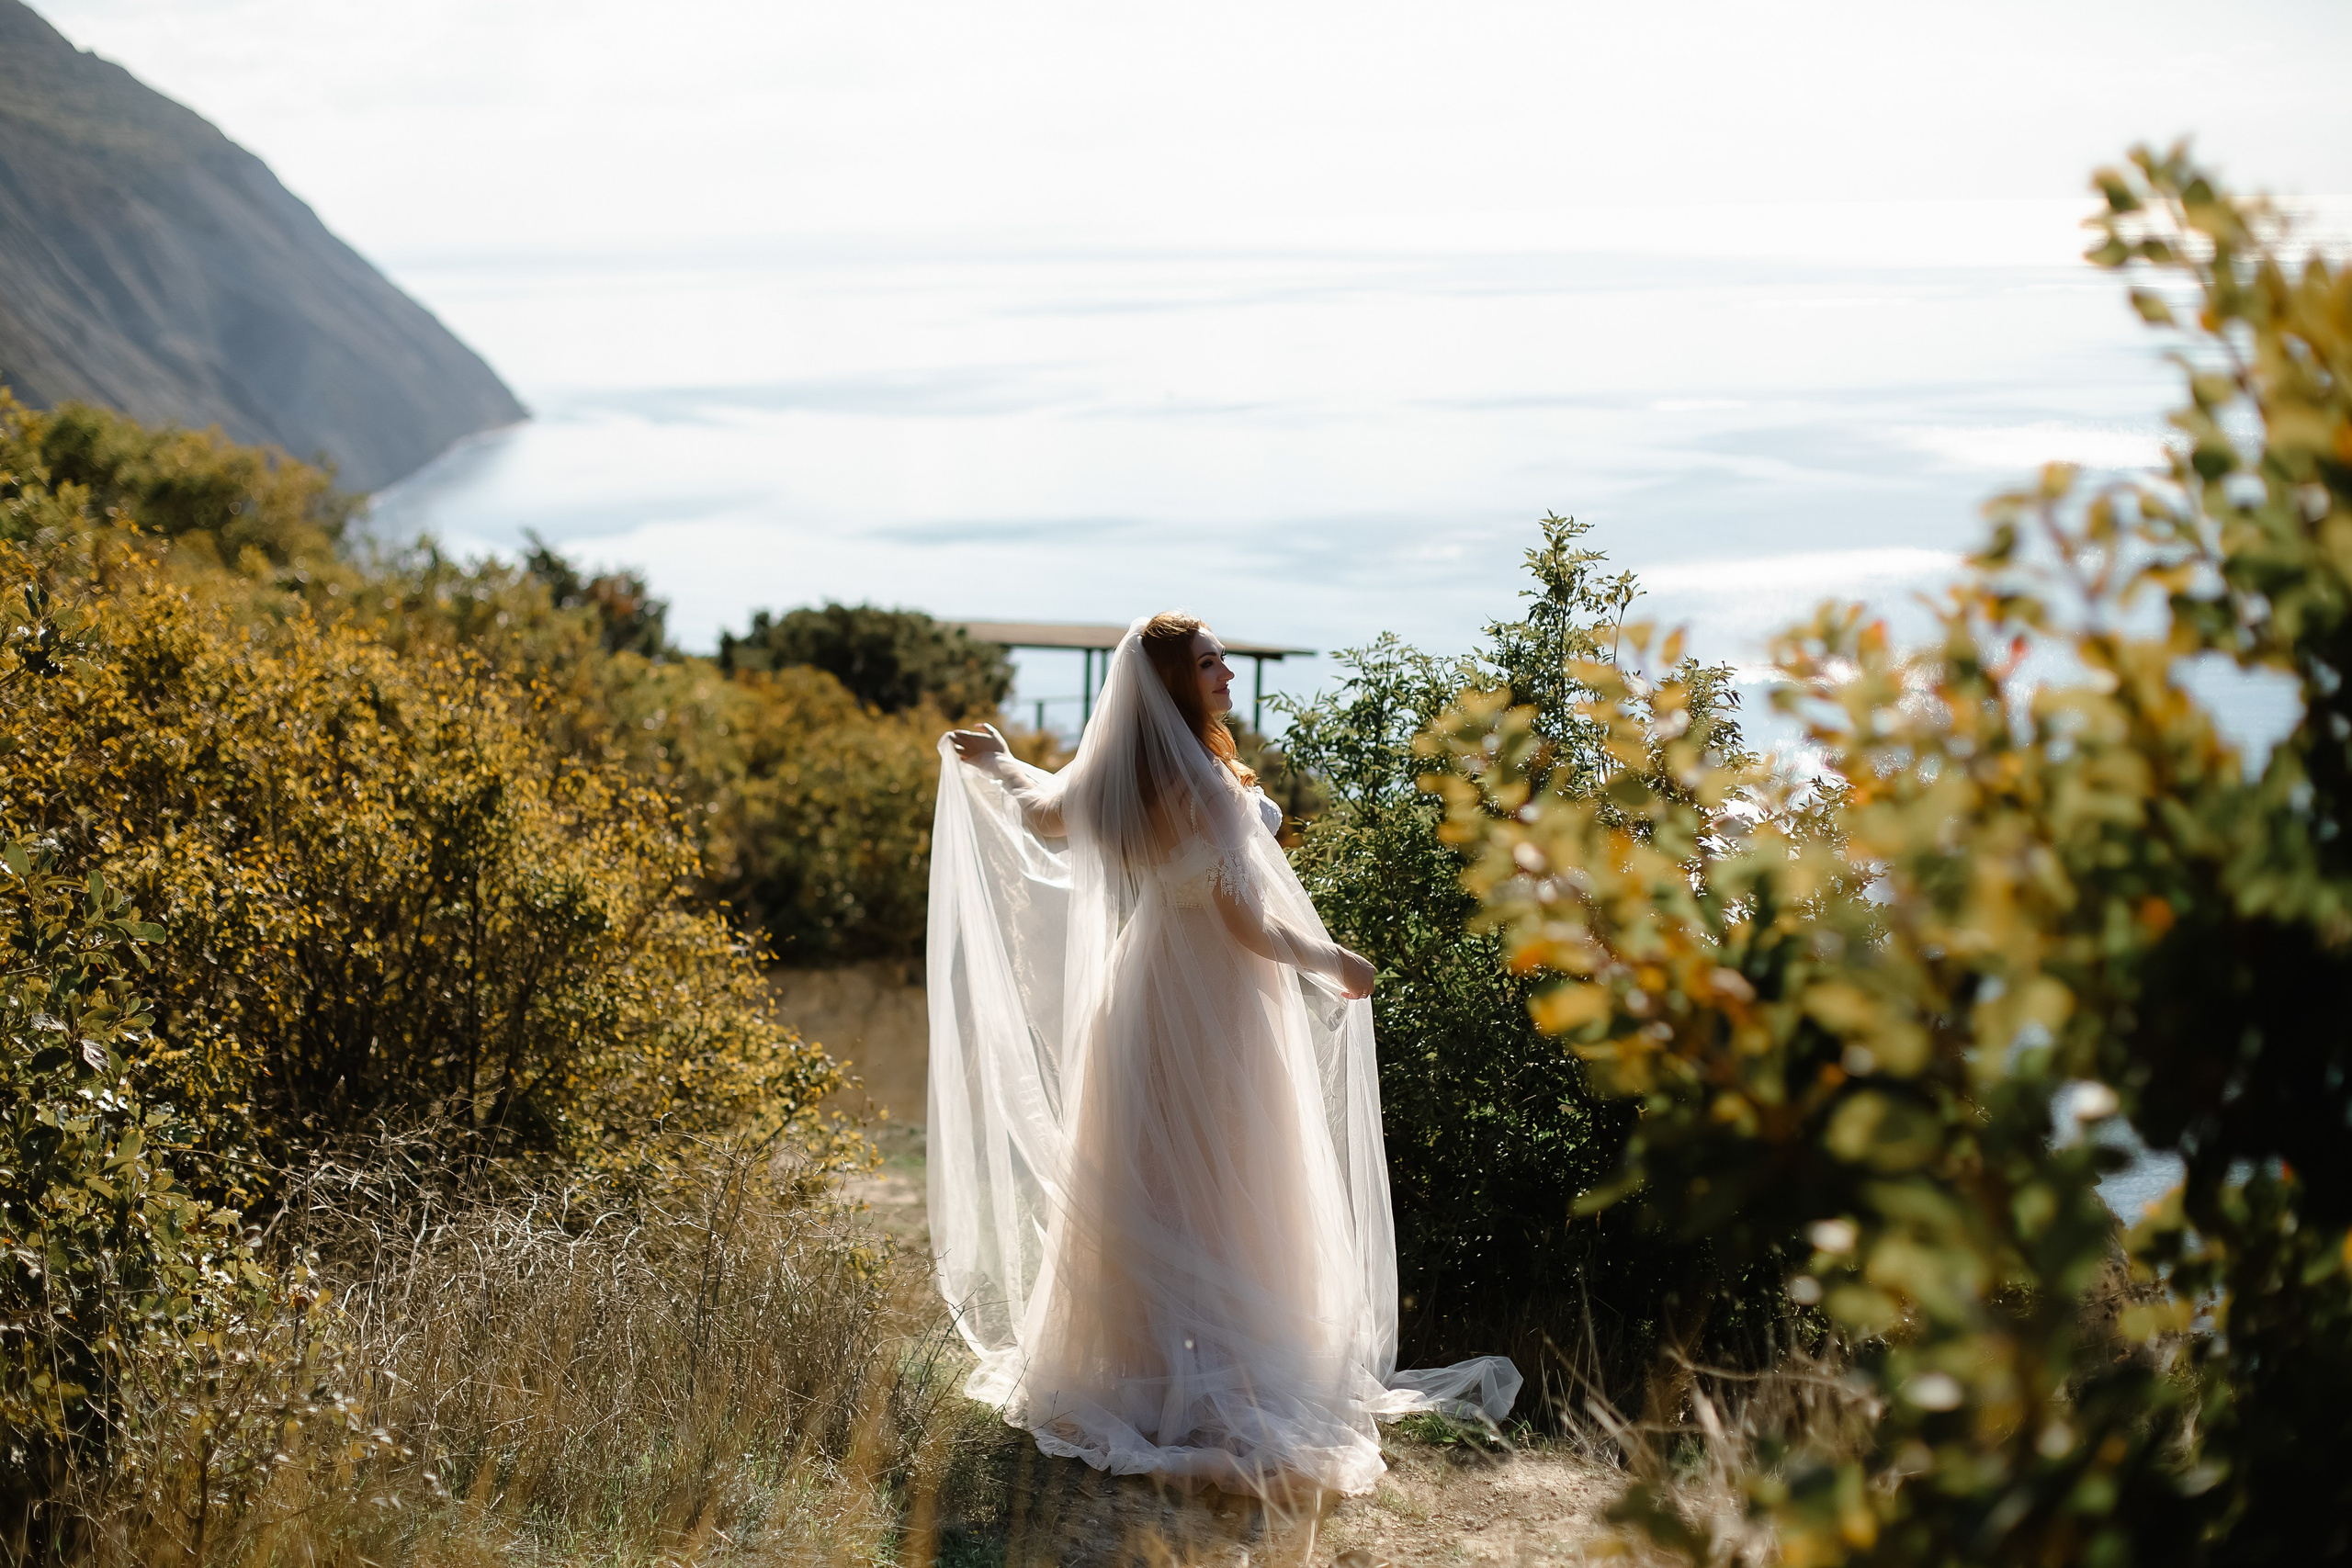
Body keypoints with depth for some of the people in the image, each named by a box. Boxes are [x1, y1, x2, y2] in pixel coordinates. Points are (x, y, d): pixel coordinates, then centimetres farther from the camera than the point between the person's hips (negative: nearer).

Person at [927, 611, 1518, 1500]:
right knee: (1222, 1190, 1)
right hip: (1213, 1002, -7)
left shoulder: (1113, 781, -1)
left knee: (1140, 1185, 14)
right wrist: (1334, 962, -7)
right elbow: (1246, 920, -21)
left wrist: (996, 765, 39)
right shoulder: (1204, 785, -22)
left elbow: (1048, 810, 20)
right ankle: (1214, 1380, 5)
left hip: (1140, 989, 7)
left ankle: (1130, 1362, 24)